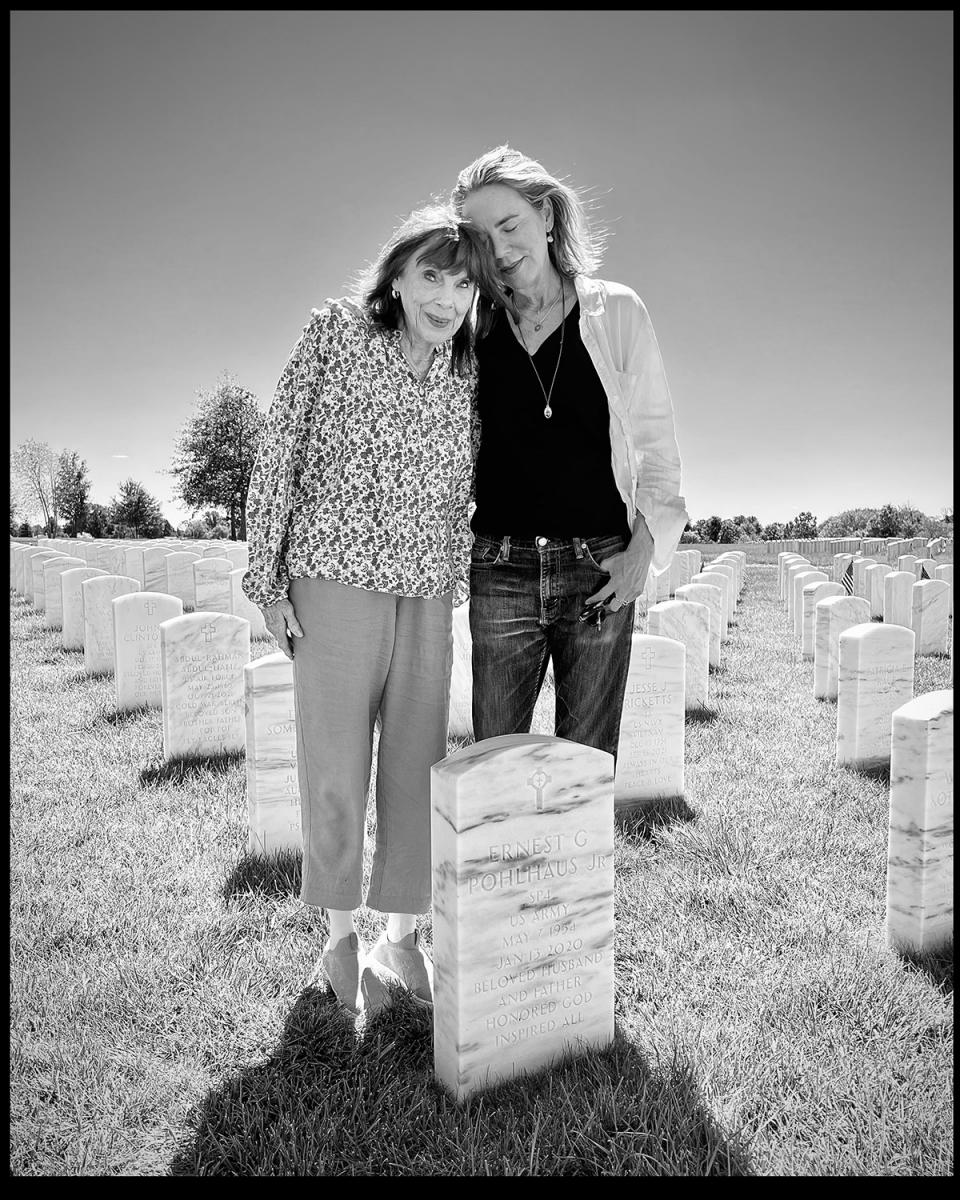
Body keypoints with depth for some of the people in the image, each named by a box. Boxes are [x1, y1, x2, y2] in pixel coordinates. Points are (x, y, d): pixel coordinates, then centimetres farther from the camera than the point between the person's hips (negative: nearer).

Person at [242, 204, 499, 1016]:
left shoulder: (465, 377, 7)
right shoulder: (335, 335, -2)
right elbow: (278, 455, -2)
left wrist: (457, 588, 11)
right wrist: (267, 579, -5)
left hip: (427, 596, 3)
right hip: (336, 583, -3)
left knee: (419, 767, 7)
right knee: (336, 768, 4)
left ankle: (402, 936, 26)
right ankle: (341, 936, 25)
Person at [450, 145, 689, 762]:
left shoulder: (617, 310, 4)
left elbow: (656, 438, 6)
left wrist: (645, 546, -3)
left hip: (602, 571, 0)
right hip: (501, 571, 1)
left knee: (589, 762, 8)